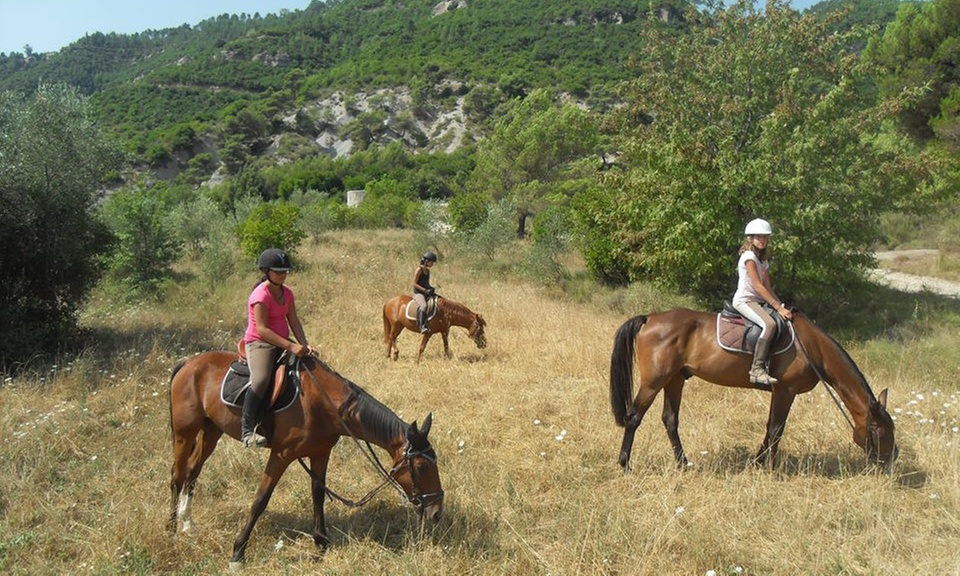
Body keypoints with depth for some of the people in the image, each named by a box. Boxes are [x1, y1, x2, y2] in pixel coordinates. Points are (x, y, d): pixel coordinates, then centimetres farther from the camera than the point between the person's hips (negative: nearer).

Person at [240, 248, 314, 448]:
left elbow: (293, 321, 6)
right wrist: (290, 346, -28)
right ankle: (247, 429, -27)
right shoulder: (260, 295, -16)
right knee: (261, 379, -34)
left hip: (282, 343, 9)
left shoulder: (287, 293, 10)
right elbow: (261, 329, -22)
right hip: (259, 343, -8)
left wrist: (304, 344, -11)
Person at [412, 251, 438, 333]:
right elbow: (414, 283, -12)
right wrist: (424, 290, -19)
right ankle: (422, 327, -40)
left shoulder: (428, 271, 14)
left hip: (426, 292, 9)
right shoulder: (419, 269, -9)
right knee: (424, 306, -35)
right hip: (418, 293, -9)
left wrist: (431, 288, 0)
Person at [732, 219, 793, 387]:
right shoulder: (749, 257, -11)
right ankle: (757, 370, -33)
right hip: (744, 300, -10)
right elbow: (758, 286, -18)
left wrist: (781, 305, 0)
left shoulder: (762, 259, 17)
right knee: (769, 324, -31)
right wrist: (778, 307, -19)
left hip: (756, 301, 10)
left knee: (786, 320, 4)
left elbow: (767, 287, 13)